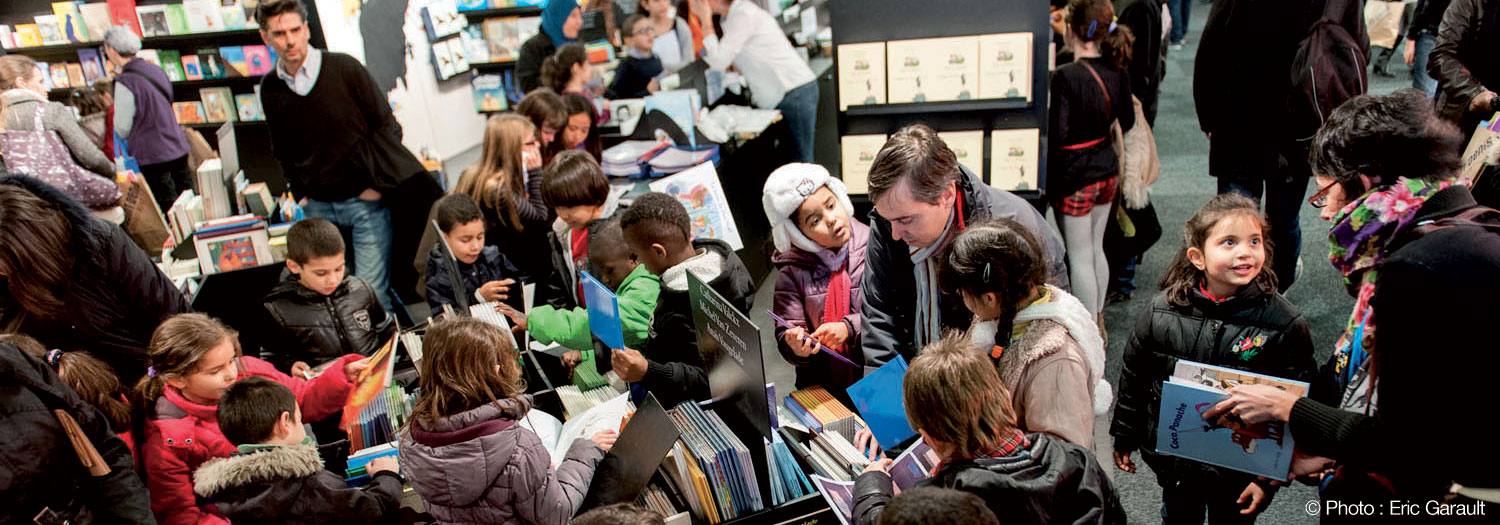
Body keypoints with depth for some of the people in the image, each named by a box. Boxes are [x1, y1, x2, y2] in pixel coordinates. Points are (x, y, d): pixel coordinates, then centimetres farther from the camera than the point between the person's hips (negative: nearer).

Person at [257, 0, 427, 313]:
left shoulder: (344, 69, -6)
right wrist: (300, 191, 9)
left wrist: (378, 185, -8)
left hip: (364, 202, -4)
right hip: (319, 209, 4)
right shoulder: (270, 89, 5)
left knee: (372, 293, -5)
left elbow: (388, 126, -3)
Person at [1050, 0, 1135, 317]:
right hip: (1107, 170, 7)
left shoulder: (1066, 76, -22)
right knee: (1096, 249, 21)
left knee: (1080, 258, 5)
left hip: (1075, 176, -7)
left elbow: (1058, 135, -22)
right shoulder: (1117, 71, -1)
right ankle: (1097, 322, 36)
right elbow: (1127, 122, 10)